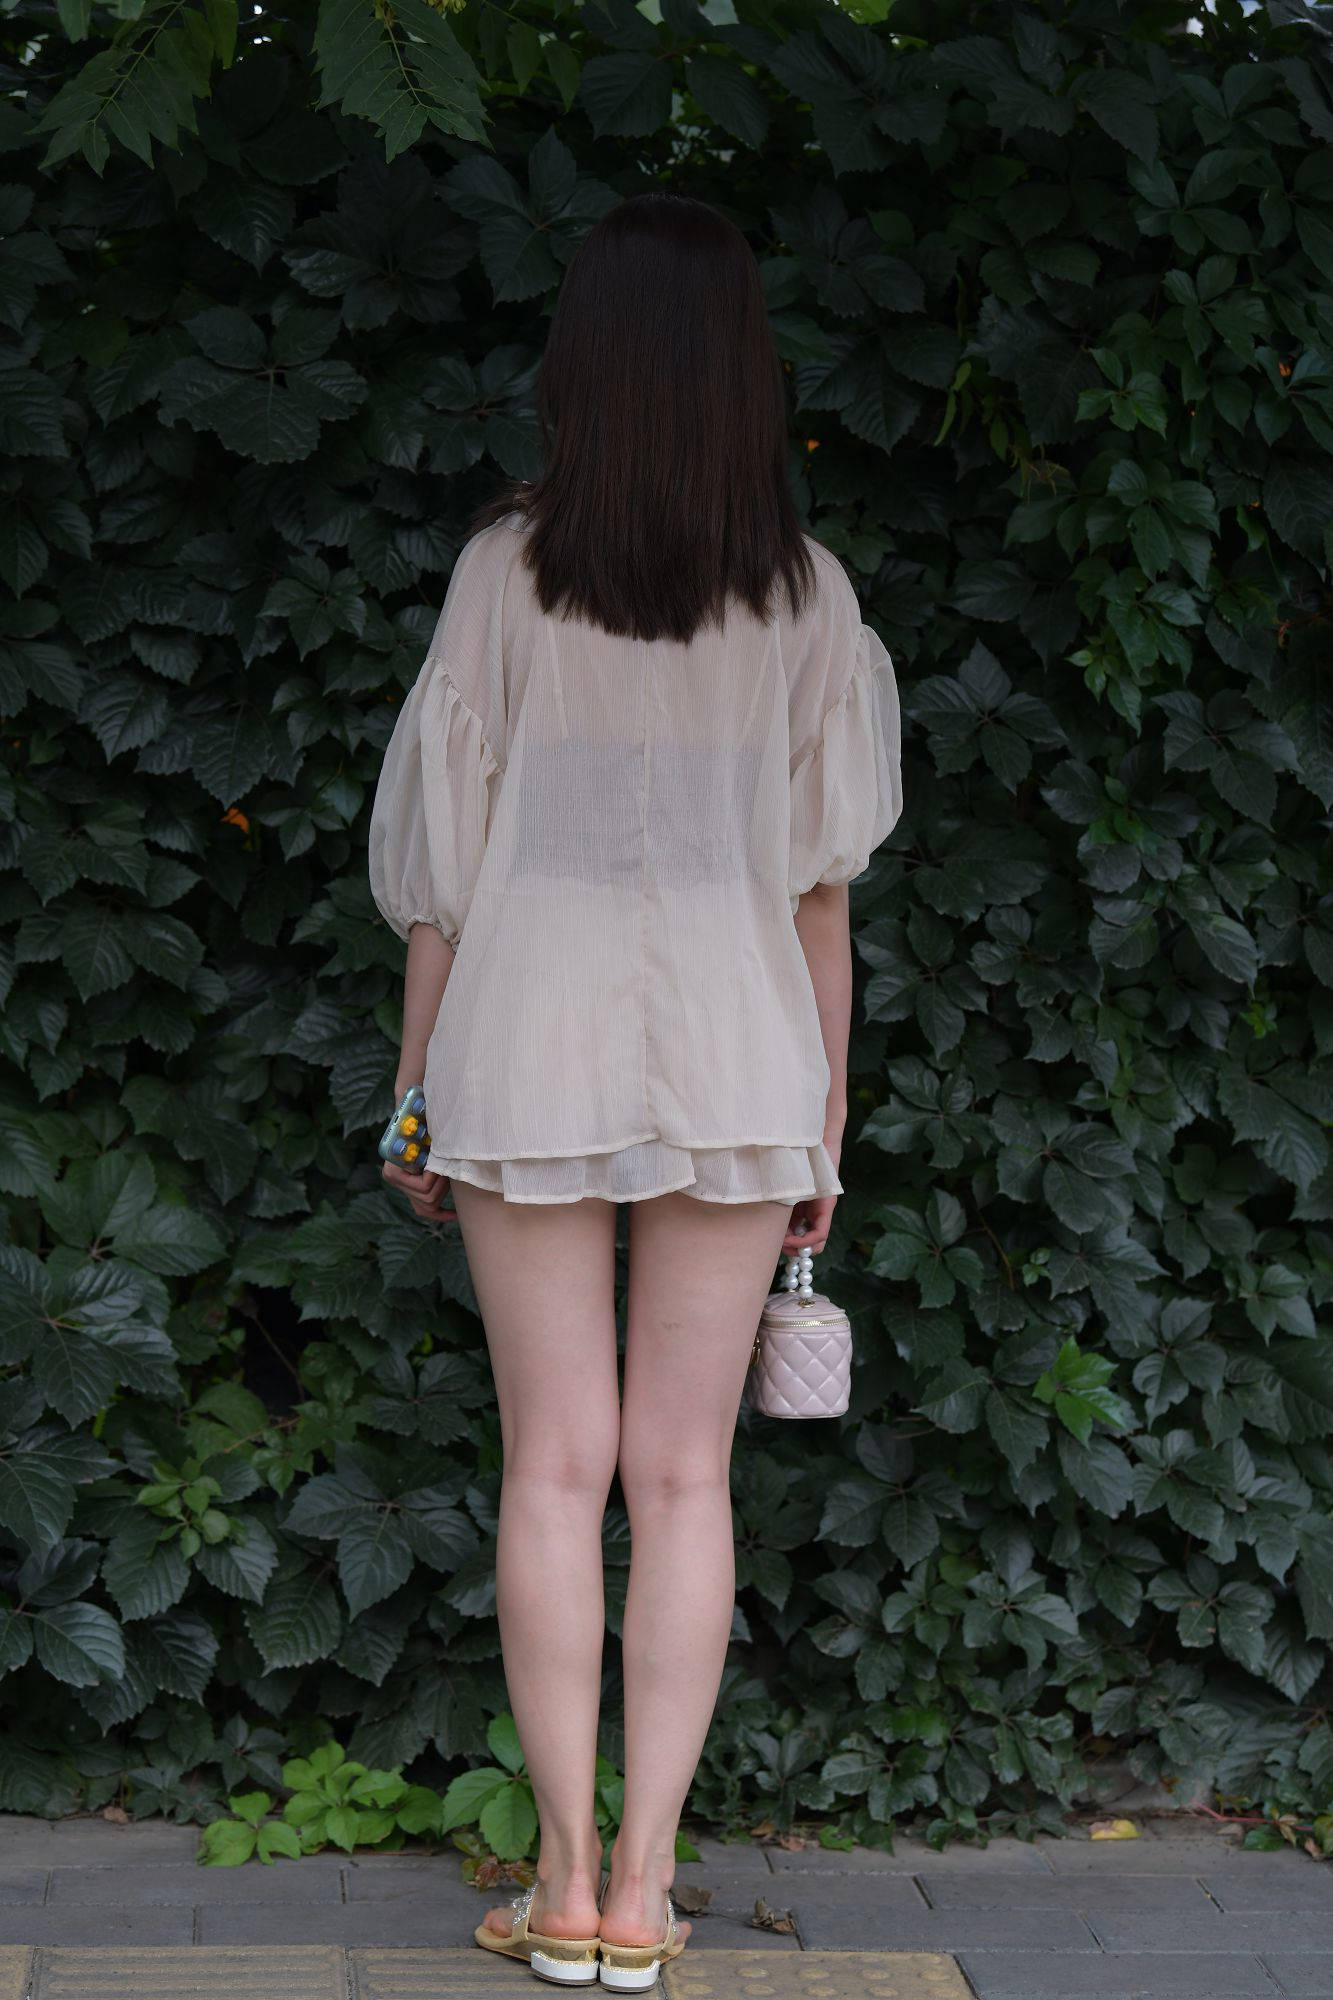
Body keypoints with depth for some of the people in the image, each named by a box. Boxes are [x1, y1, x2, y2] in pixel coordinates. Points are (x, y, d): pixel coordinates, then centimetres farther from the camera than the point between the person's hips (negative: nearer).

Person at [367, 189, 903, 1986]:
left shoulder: (507, 566, -2)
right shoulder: (805, 591, 1)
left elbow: (442, 845, 0)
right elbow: (822, 873, 3)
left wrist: (418, 1078, 9)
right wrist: (826, 1108, 11)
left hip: (533, 1038, -1)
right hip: (734, 1046, 1)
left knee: (556, 1469, 5)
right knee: (683, 1475, 5)